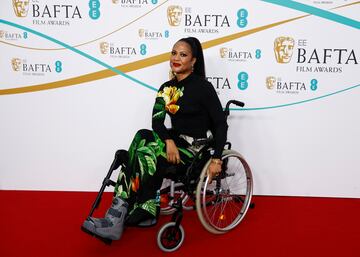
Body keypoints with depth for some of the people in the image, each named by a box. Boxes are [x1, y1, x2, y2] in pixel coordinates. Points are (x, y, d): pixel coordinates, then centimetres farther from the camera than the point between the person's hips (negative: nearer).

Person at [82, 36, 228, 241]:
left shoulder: (203, 87, -8)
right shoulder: (166, 88, 10)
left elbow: (221, 124, -10)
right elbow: (157, 121, -3)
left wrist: (216, 159, -18)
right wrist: (168, 141, -24)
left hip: (194, 149, -5)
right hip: (174, 142, 6)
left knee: (145, 156, -28)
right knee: (143, 137, -26)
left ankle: (119, 217, -18)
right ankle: (146, 213, -24)